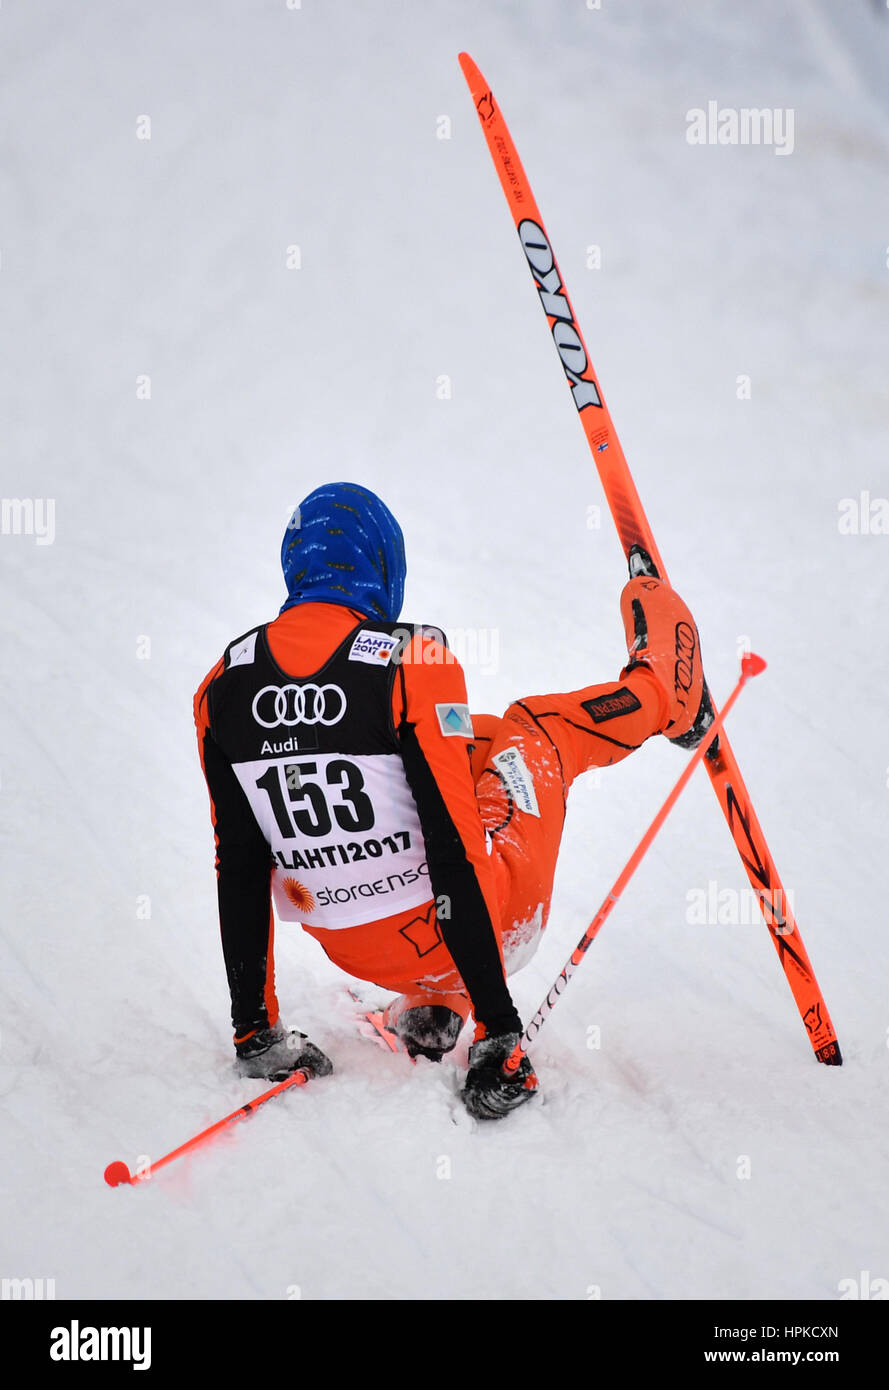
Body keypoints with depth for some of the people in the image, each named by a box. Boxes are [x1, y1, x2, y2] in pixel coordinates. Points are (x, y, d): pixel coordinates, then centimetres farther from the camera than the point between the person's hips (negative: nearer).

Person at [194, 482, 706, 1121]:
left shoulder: (223, 689, -4)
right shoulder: (411, 661, -19)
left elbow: (239, 870, 2)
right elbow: (454, 850, -21)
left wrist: (252, 1031, 11)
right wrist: (499, 1028, -18)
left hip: (356, 952, 5)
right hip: (459, 928, -4)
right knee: (534, 727, 20)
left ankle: (433, 1003, 31)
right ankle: (660, 696, 49)